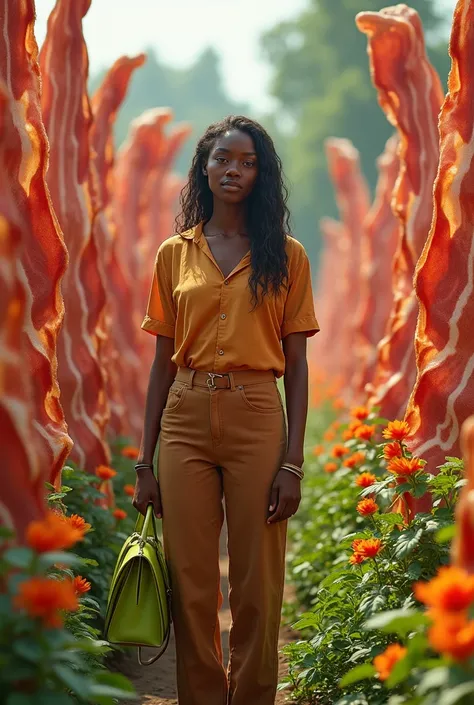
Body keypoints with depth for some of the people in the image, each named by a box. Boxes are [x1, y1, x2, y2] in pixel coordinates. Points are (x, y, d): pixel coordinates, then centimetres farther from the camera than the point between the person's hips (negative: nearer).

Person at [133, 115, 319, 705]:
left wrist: (292, 461, -5)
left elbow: (296, 365, 3)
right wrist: (145, 461, 6)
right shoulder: (175, 254, 10)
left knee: (257, 588, 1)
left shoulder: (285, 255, 6)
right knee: (190, 584, 3)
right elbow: (163, 361, 11)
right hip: (185, 419, 2)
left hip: (256, 418, -1)